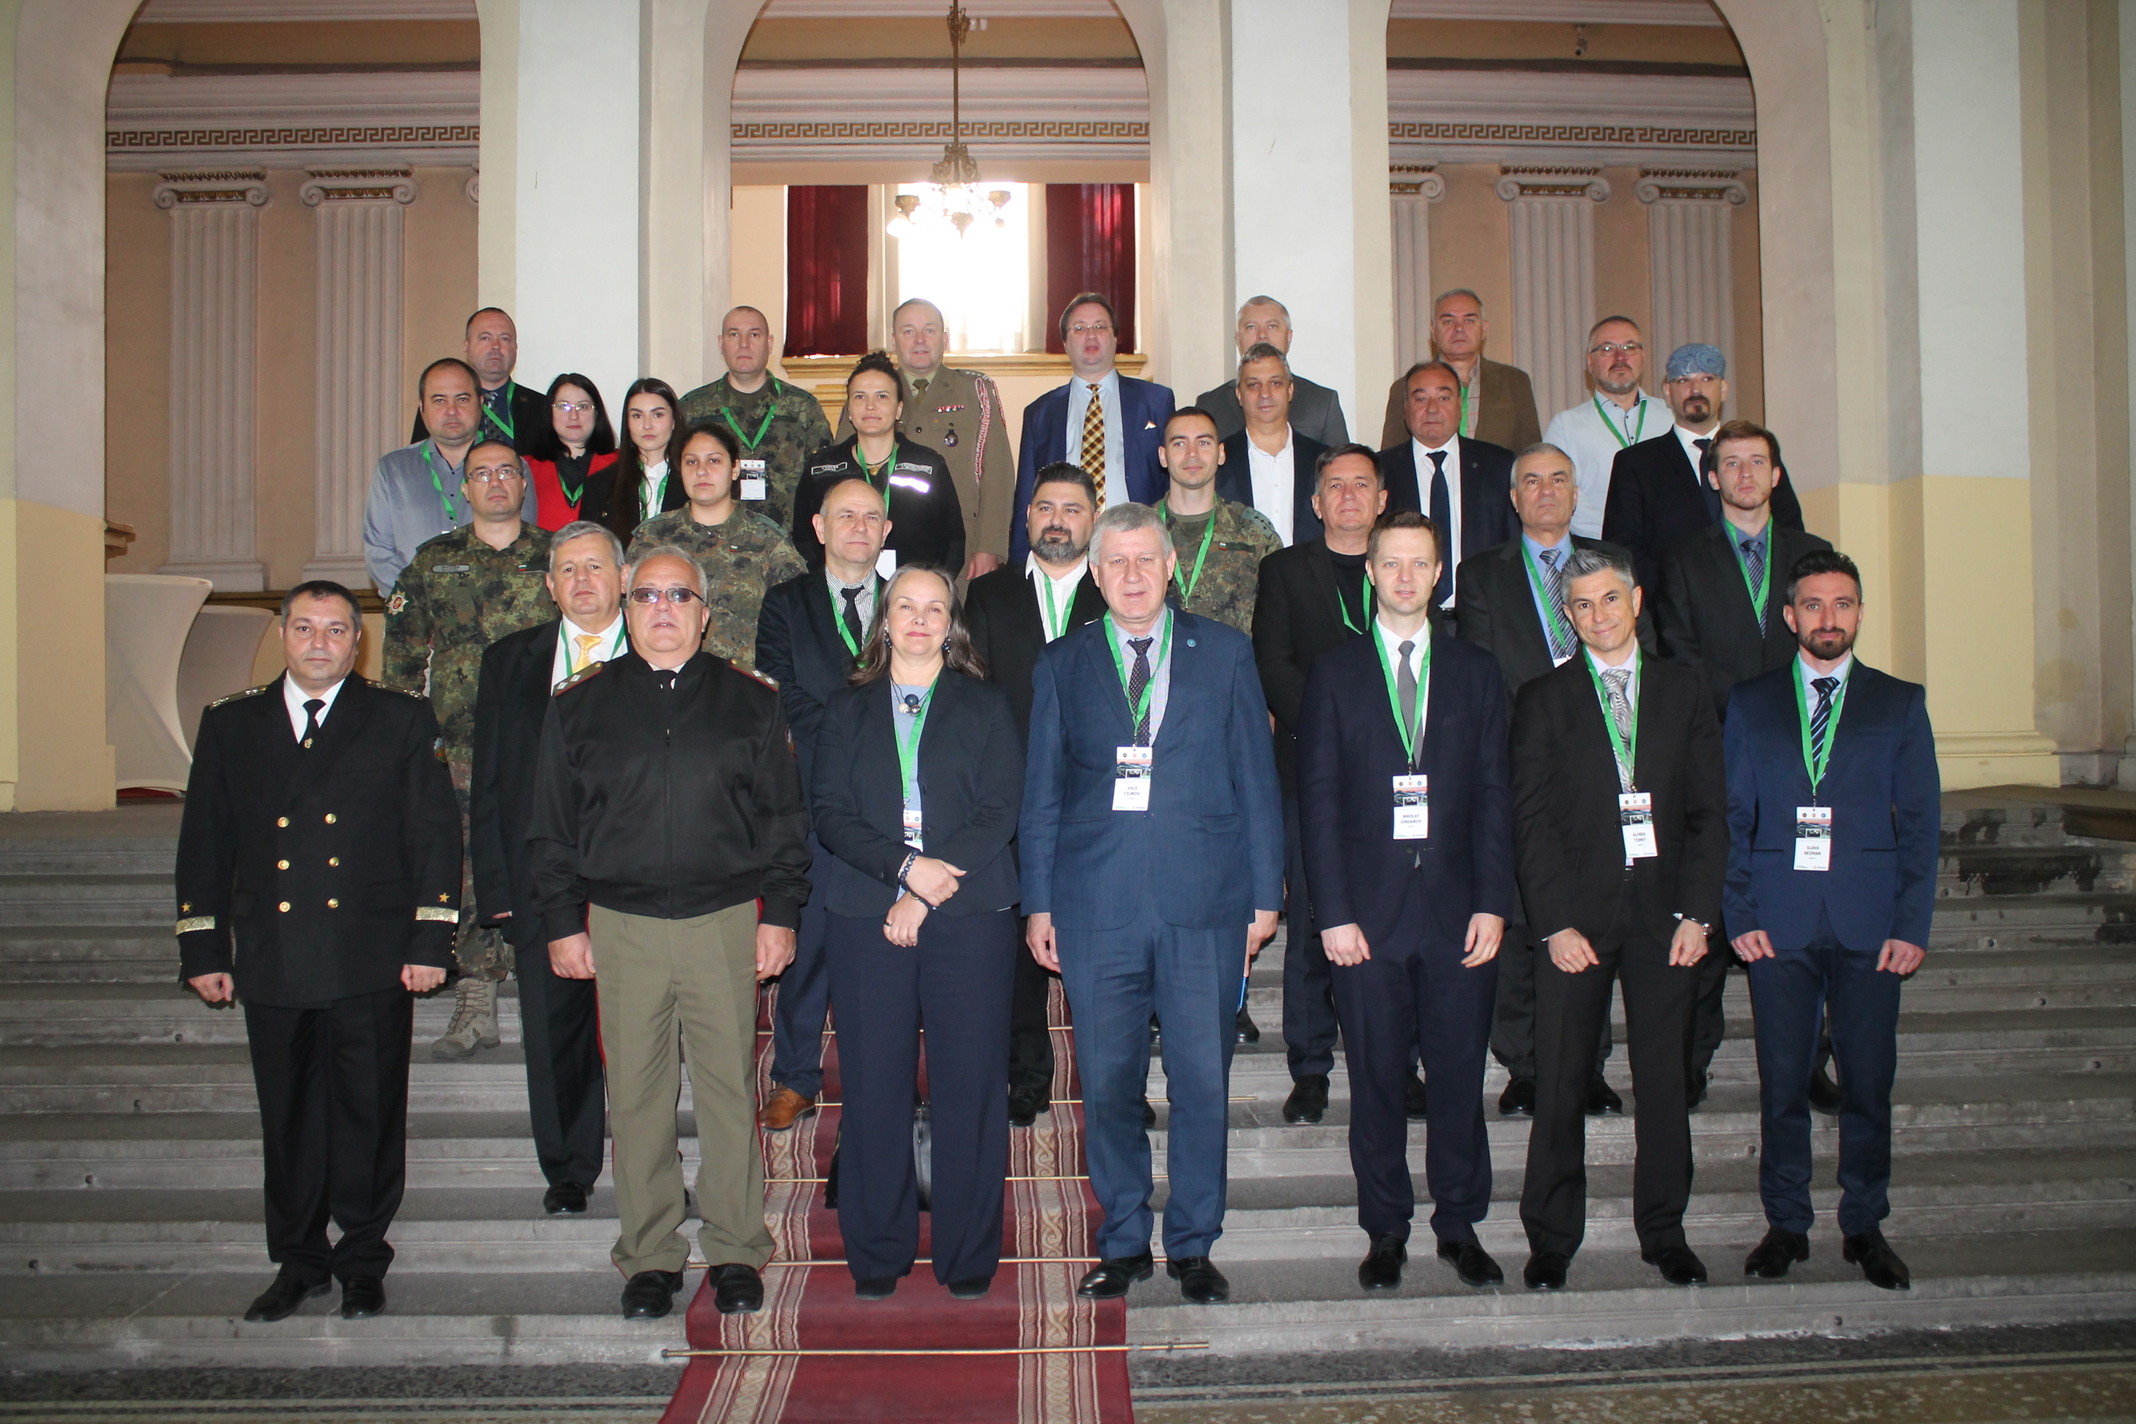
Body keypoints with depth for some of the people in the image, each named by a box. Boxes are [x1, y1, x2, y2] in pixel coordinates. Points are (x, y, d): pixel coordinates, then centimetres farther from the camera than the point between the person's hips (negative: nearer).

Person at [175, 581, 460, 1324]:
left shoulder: (402, 720, 4)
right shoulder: (230, 724, 12)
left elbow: (435, 835, 1)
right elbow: (204, 842, 11)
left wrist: (430, 940, -6)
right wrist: (203, 949, 6)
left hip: (372, 957, -2)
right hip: (272, 959, 2)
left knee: (370, 1114, 5)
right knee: (288, 1119, 10)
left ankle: (363, 1261, 19)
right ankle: (298, 1262, 25)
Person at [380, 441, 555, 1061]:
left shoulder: (556, 556, 8)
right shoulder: (433, 562, 12)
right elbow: (402, 650, 13)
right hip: (463, 747, 1)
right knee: (470, 870, -2)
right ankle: (476, 1005, 5)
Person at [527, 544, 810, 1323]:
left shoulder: (750, 702, 7)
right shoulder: (579, 706, 9)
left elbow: (784, 816, 7)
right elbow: (550, 827, 10)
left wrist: (781, 913, 0)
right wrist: (563, 922, 3)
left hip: (726, 920, -1)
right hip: (622, 927, 1)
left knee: (729, 1089, 3)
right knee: (636, 1096, 5)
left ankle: (734, 1252, 16)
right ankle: (650, 1258, 17)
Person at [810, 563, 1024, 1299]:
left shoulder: (987, 707, 10)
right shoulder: (847, 711, 15)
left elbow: (1000, 810, 0)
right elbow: (829, 812, 4)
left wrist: (924, 895, -10)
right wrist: (906, 866, -13)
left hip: (969, 915, -1)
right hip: (865, 916, 1)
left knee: (969, 1086, -1)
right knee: (874, 1087, 1)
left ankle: (968, 1254, 10)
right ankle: (878, 1253, 14)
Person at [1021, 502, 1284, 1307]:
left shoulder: (1224, 653, 8)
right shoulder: (1061, 665, 10)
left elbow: (1257, 777, 7)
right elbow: (1041, 790, 10)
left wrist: (1265, 893, 2)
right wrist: (1038, 902, 3)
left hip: (1204, 900, 0)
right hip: (1096, 902, 1)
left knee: (1202, 1080, 3)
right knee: (1108, 1082, 6)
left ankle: (1193, 1247, 19)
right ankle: (1124, 1242, 22)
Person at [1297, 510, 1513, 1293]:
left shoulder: (1477, 672, 11)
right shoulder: (1335, 673, 6)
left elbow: (1494, 794, 7)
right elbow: (1319, 798, 1)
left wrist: (1493, 902, -3)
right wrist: (1332, 912, -7)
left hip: (1459, 909, 1)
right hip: (1369, 910, -1)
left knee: (1459, 1076, 6)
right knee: (1376, 1080, 5)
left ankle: (1460, 1226, 22)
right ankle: (1386, 1232, 18)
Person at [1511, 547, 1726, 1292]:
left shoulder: (1683, 690, 10)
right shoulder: (1543, 700, 5)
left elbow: (1709, 808, 7)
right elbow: (1531, 820, -1)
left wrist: (1698, 911, -3)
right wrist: (1556, 921, -9)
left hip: (1664, 913, 2)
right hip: (1576, 915, -1)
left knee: (1664, 1077, 7)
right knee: (1560, 1083, 1)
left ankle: (1663, 1231, 21)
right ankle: (1551, 1237, 13)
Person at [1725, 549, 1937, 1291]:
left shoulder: (1901, 703, 9)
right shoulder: (1749, 703, 10)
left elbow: (1921, 820, 6)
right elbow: (1733, 817, 7)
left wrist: (1912, 924, -3)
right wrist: (1740, 916, -2)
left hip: (1870, 925, 0)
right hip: (1779, 922, 0)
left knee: (1869, 1082, 4)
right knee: (1782, 1082, 3)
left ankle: (1865, 1226, 19)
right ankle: (1786, 1224, 17)